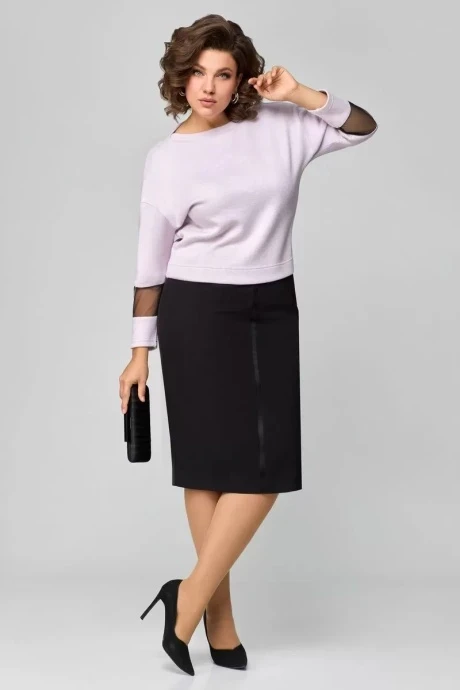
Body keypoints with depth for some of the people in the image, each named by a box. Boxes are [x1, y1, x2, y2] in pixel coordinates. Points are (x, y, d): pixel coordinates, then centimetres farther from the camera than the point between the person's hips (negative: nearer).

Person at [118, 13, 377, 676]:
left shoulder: (277, 127, 5)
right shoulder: (167, 156, -1)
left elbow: (363, 126, 11)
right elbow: (151, 260, 2)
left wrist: (299, 94, -2)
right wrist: (140, 350, 2)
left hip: (272, 309, 3)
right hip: (197, 313, -3)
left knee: (268, 466, -3)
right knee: (212, 465, -3)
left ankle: (191, 598, 9)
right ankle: (216, 615, 9)